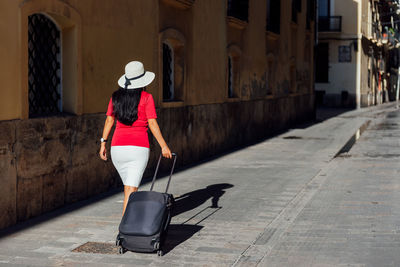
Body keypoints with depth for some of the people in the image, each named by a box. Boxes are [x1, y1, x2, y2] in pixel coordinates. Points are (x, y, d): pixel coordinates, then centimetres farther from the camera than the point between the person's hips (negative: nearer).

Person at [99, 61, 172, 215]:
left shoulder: (116, 97, 7)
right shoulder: (146, 98, -4)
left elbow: (109, 120, 4)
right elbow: (152, 124, -8)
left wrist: (103, 143, 8)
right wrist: (164, 146, -5)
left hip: (118, 147, 4)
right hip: (139, 148, -4)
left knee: (128, 185, 20)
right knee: (131, 188, -4)